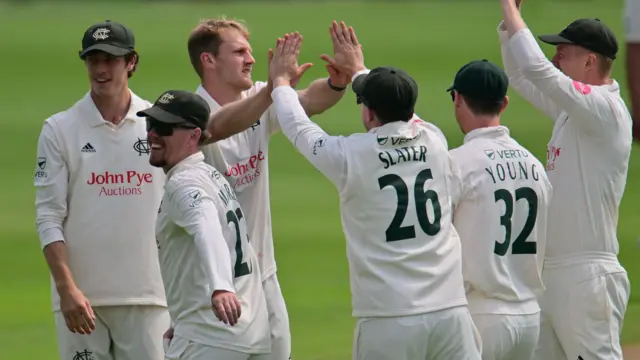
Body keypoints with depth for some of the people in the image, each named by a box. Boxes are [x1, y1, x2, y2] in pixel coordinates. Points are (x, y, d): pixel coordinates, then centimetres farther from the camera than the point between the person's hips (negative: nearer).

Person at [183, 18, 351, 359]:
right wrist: (274, 89, -53)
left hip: (261, 271, 7)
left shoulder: (258, 101, 2)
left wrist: (337, 83, -37)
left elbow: (309, 100, -13)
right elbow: (218, 126, -39)